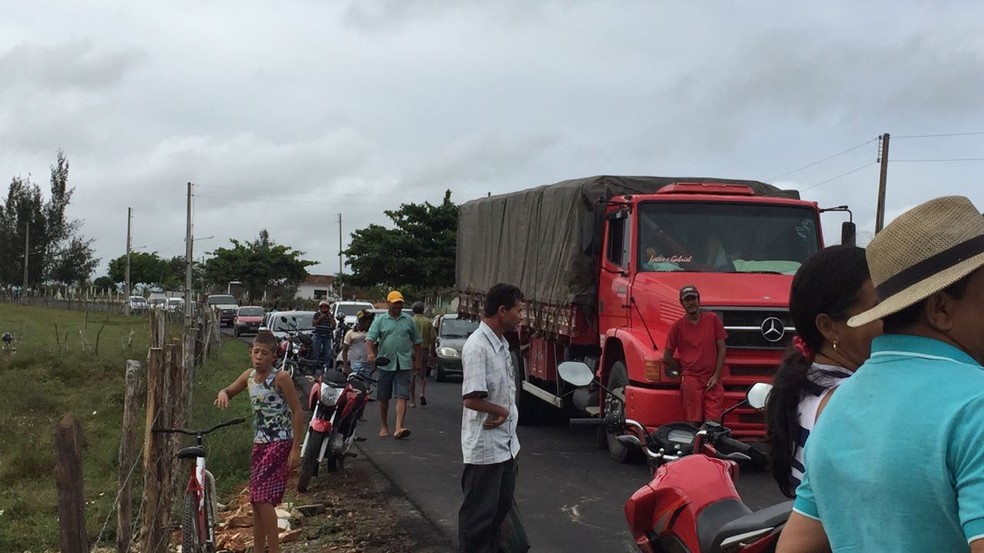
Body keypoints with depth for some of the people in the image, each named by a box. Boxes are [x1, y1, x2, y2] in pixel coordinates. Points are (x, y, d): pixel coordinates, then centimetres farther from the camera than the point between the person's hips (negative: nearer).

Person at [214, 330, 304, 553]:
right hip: (260, 443, 7)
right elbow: (228, 391, 20)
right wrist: (222, 393, -7)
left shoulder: (281, 378, -15)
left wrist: (296, 449, -17)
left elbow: (297, 412, -14)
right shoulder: (249, 376, 4)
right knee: (256, 500, 10)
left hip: (280, 444, -7)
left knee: (263, 497, -14)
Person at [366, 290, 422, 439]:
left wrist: (417, 360, 14)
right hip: (385, 364, 0)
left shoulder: (408, 320, 10)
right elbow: (370, 338, -7)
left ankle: (399, 428, -19)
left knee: (402, 396, -12)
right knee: (383, 398, 9)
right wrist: (370, 353, -25)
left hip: (403, 364, 0)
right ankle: (384, 427, 22)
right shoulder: (380, 320, 4)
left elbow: (416, 341, 17)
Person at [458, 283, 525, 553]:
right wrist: (505, 411, -11)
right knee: (479, 512, 2)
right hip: (485, 447, -9)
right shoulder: (477, 347, -21)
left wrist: (502, 417, -5)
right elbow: (471, 399, -26)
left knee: (501, 507, 19)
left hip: (506, 444, 9)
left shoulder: (501, 344, 9)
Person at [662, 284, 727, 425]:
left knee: (714, 423, -9)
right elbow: (667, 358, 10)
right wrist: (684, 371, 9)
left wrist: (716, 376, 0)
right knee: (694, 423, -4)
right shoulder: (678, 326, 6)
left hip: (712, 381, 1)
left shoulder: (712, 319, 9)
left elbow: (721, 348, 8)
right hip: (690, 380, -1)